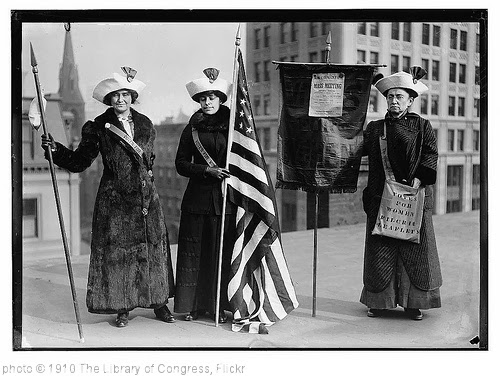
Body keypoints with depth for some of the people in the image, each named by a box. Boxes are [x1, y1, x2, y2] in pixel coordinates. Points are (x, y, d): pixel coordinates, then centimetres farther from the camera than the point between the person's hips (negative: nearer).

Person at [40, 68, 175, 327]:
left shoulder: (145, 124, 10)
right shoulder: (98, 128, -1)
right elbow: (79, 162, -1)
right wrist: (56, 149, -14)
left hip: (146, 196, 3)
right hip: (115, 198, -3)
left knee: (153, 248, 6)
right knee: (116, 250, -2)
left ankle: (159, 303, 18)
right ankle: (122, 308, 10)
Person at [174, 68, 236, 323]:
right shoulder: (192, 129, 8)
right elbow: (181, 164, 5)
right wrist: (207, 170, -9)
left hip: (226, 198, -1)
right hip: (197, 197, 1)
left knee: (222, 251, 1)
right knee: (194, 251, 2)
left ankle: (220, 306, 10)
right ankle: (194, 305, 12)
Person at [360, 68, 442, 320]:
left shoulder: (422, 126, 9)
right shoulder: (374, 128, 14)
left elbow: (431, 153, -2)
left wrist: (419, 178, -15)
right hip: (380, 199, 2)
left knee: (415, 249, 1)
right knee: (380, 250, 3)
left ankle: (413, 302, 12)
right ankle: (380, 300, 13)